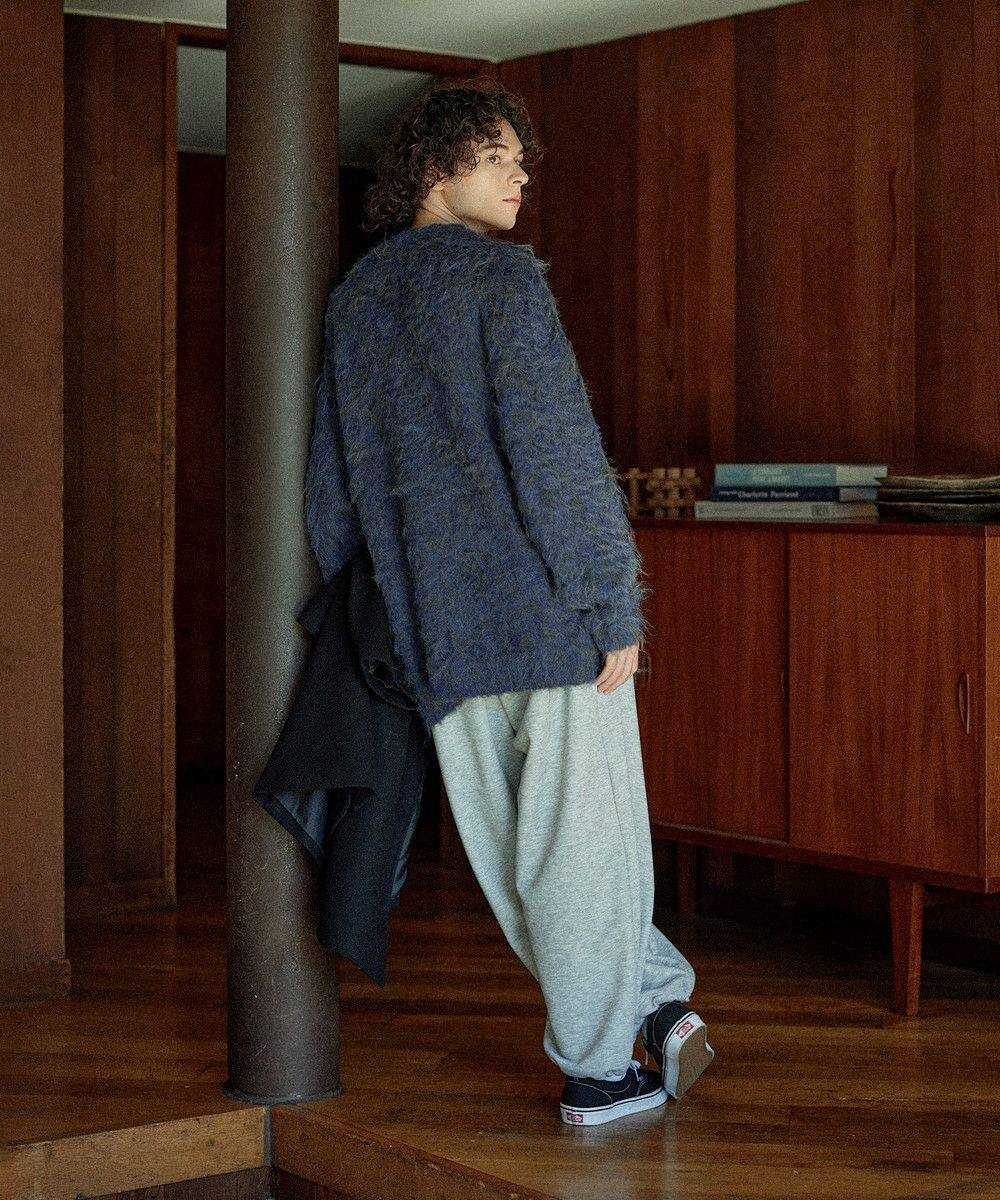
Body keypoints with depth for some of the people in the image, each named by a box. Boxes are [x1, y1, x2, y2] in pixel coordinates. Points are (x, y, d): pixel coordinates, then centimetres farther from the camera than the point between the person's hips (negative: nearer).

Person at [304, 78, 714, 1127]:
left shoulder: (354, 300, 14)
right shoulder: (502, 277, -6)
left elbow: (334, 480, 18)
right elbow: (556, 454, -14)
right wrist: (615, 608, -11)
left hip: (438, 627, 6)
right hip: (549, 607, -6)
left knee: (512, 847, 13)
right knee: (583, 839, 3)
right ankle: (594, 1068, 10)